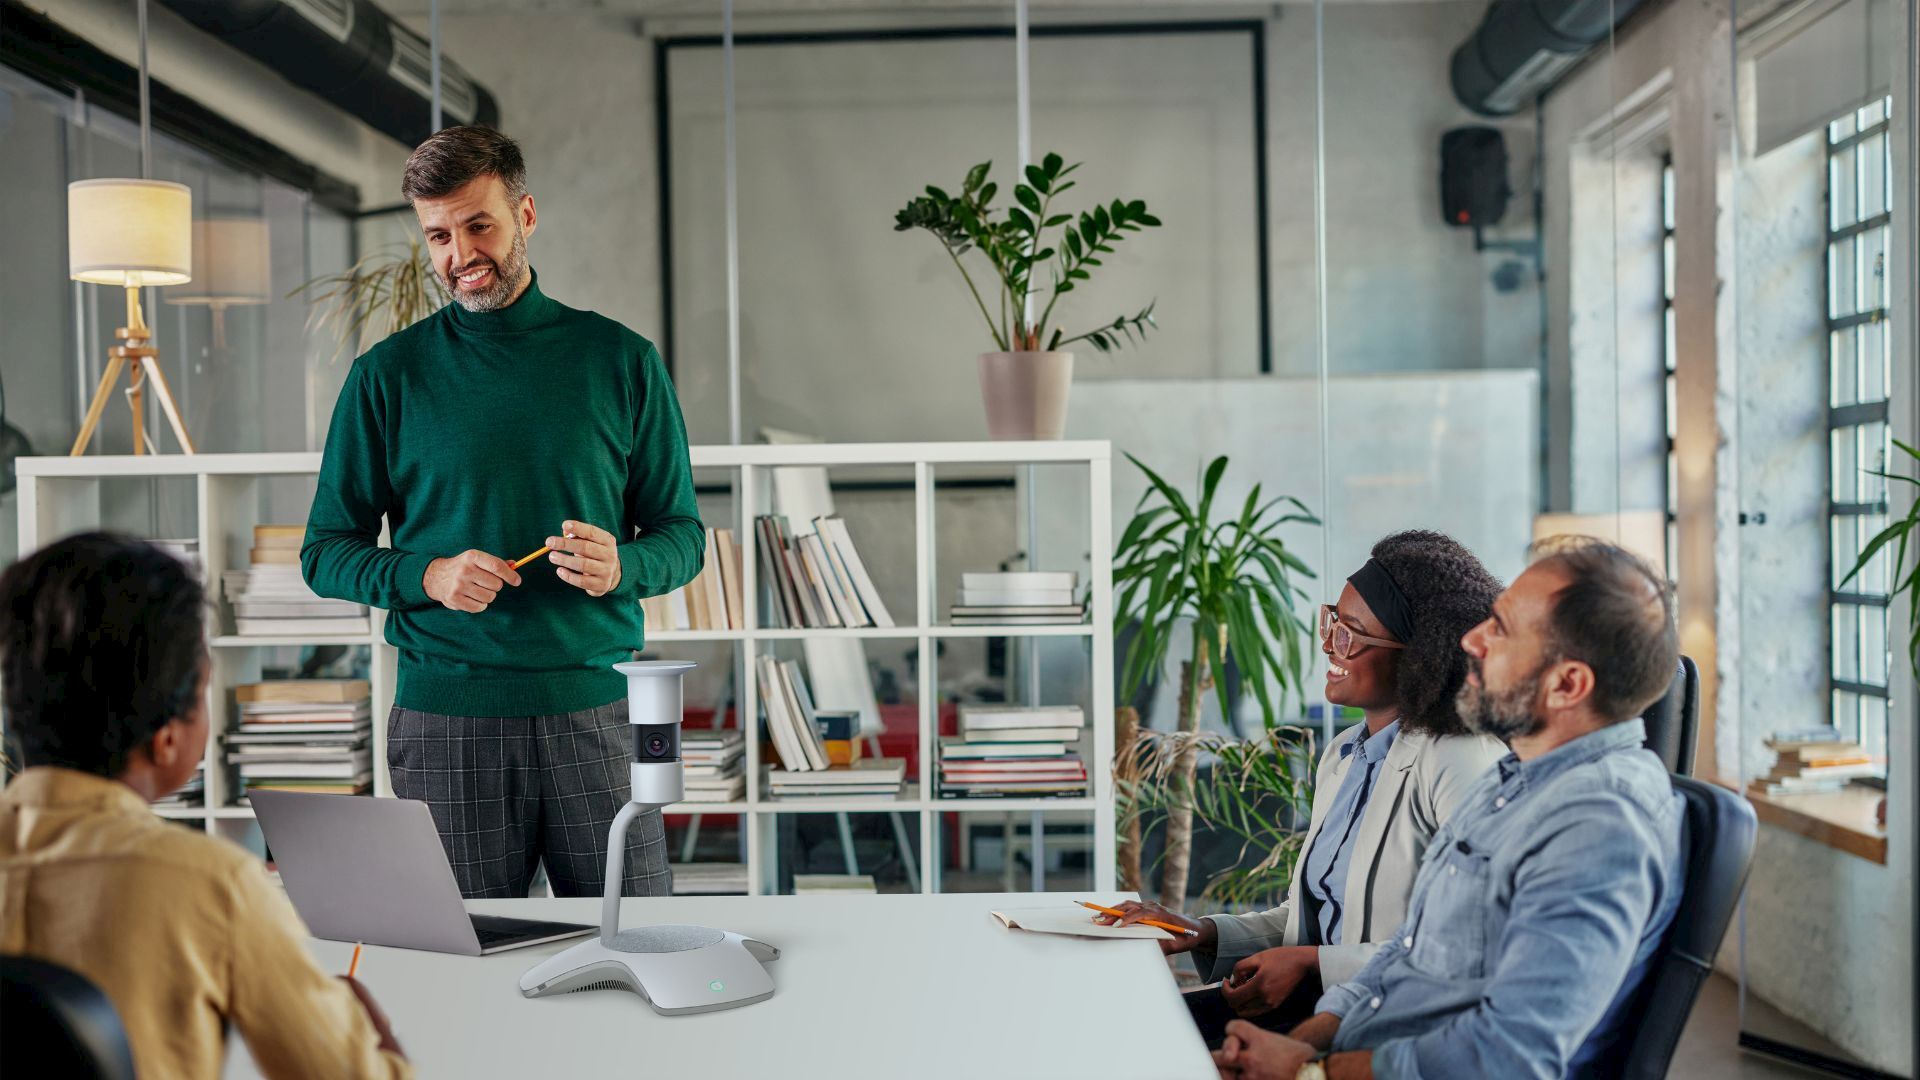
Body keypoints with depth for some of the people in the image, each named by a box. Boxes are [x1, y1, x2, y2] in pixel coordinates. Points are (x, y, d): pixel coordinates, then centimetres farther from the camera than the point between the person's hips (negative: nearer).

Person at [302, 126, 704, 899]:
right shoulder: (389, 374, 4)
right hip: (445, 712, 0)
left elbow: (682, 535, 9)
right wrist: (427, 575, -12)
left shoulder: (621, 361, 5)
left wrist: (623, 566, -13)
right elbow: (326, 553, 6)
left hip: (595, 702, 1)